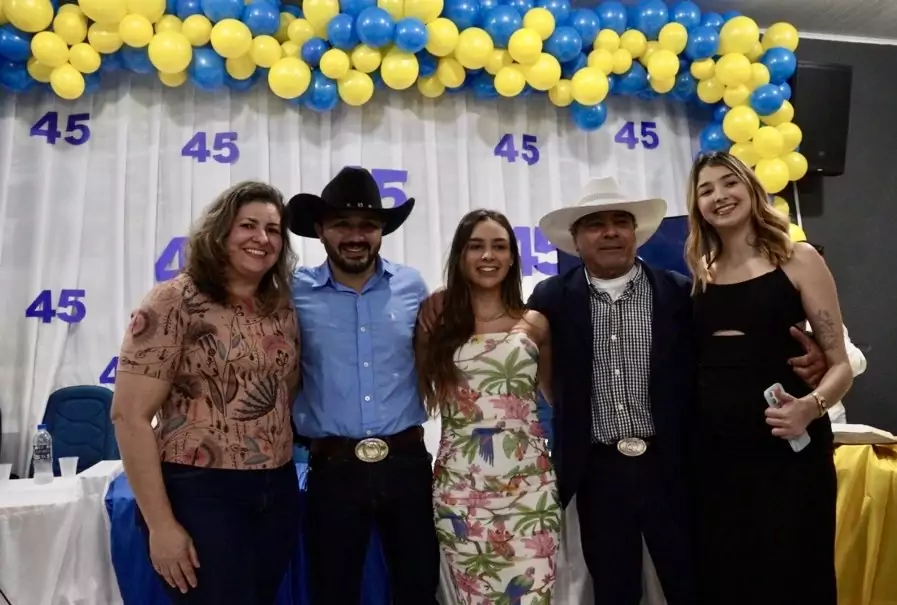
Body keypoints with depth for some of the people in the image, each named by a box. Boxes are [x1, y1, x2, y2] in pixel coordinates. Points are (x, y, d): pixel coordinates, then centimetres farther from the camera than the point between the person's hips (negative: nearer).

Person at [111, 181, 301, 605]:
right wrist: (161, 524, -14)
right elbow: (129, 416, -13)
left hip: (277, 494, 6)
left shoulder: (282, 309, 7)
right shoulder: (175, 302, -10)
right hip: (199, 495, -6)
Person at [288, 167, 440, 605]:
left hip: (408, 462, 2)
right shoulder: (296, 292, -4)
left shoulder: (411, 286, 2)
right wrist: (304, 428, -1)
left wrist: (415, 424, 9)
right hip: (334, 468, -1)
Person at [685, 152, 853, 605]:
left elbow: (840, 364, -4)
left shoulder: (798, 260, -1)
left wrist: (810, 406, -23)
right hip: (713, 451, 4)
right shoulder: (700, 273, 9)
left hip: (786, 448, -3)